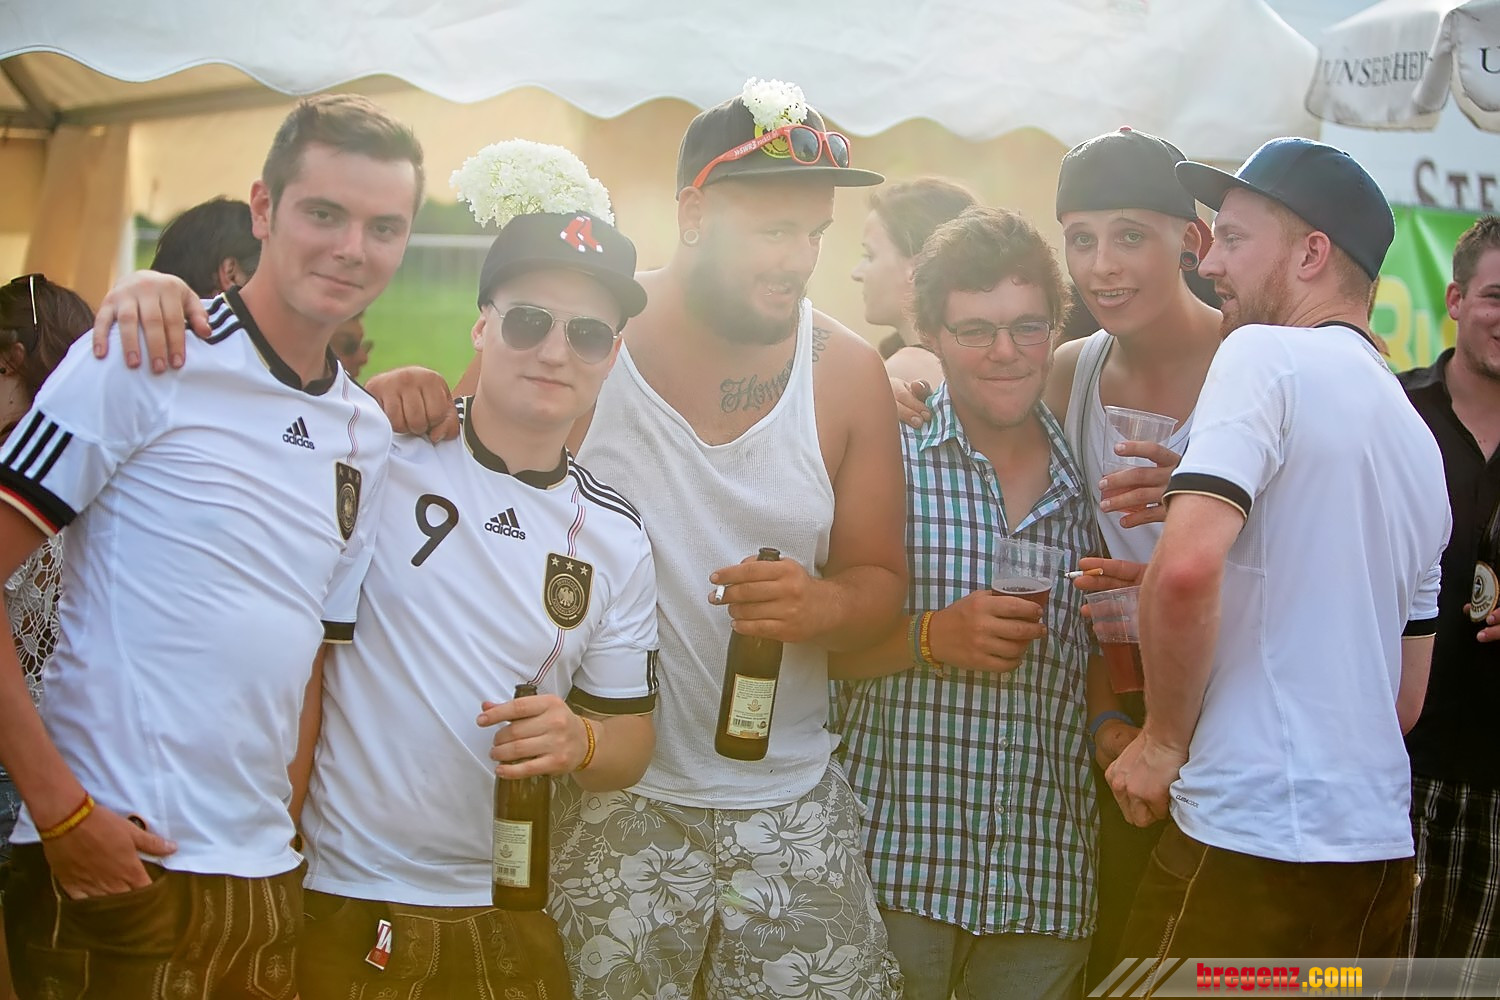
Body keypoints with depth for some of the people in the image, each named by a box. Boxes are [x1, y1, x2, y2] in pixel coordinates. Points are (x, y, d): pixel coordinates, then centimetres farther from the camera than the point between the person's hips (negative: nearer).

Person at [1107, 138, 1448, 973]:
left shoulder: (1268, 354, -8)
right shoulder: (1419, 438, 17)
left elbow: (1186, 566, -24)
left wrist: (1165, 737, -10)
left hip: (1251, 841, -8)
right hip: (1382, 843, 8)